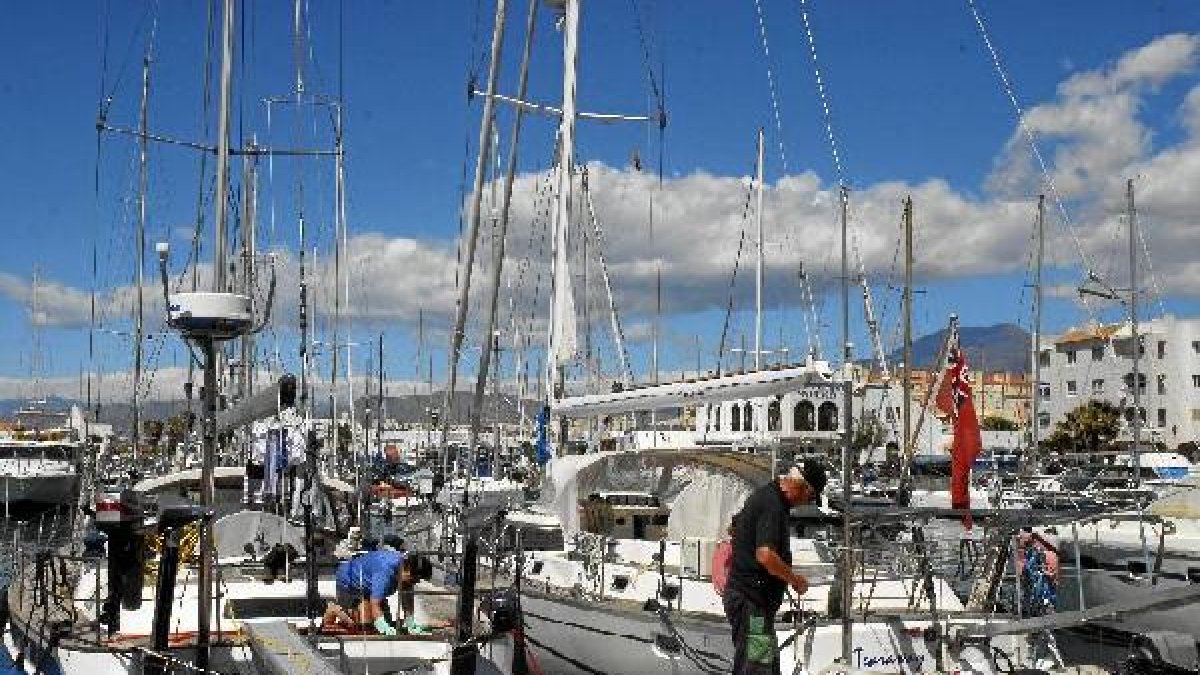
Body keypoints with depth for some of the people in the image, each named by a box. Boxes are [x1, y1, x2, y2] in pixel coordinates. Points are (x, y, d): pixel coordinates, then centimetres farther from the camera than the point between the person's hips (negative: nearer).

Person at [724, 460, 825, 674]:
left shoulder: (763, 494, 12)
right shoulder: (773, 504, -18)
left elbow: (736, 523, 30)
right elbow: (766, 555, -28)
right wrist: (796, 580, -13)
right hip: (752, 600, -10)